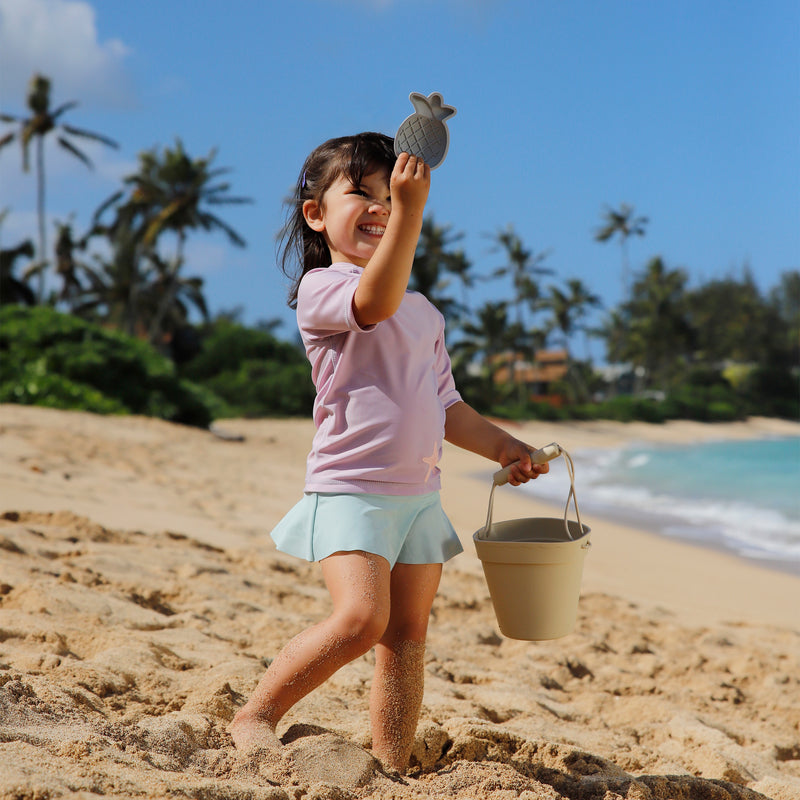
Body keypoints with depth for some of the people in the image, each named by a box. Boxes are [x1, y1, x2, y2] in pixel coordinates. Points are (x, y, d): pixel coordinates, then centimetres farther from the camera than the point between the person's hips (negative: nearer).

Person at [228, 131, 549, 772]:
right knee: (361, 617, -22)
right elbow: (373, 302, -29)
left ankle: (393, 769, 14)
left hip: (419, 495, 7)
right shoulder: (319, 288, -6)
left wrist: (504, 446, 15)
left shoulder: (424, 312, 17)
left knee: (408, 634, 6)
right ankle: (256, 716, -4)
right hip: (349, 486, -7)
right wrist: (409, 210, -38)